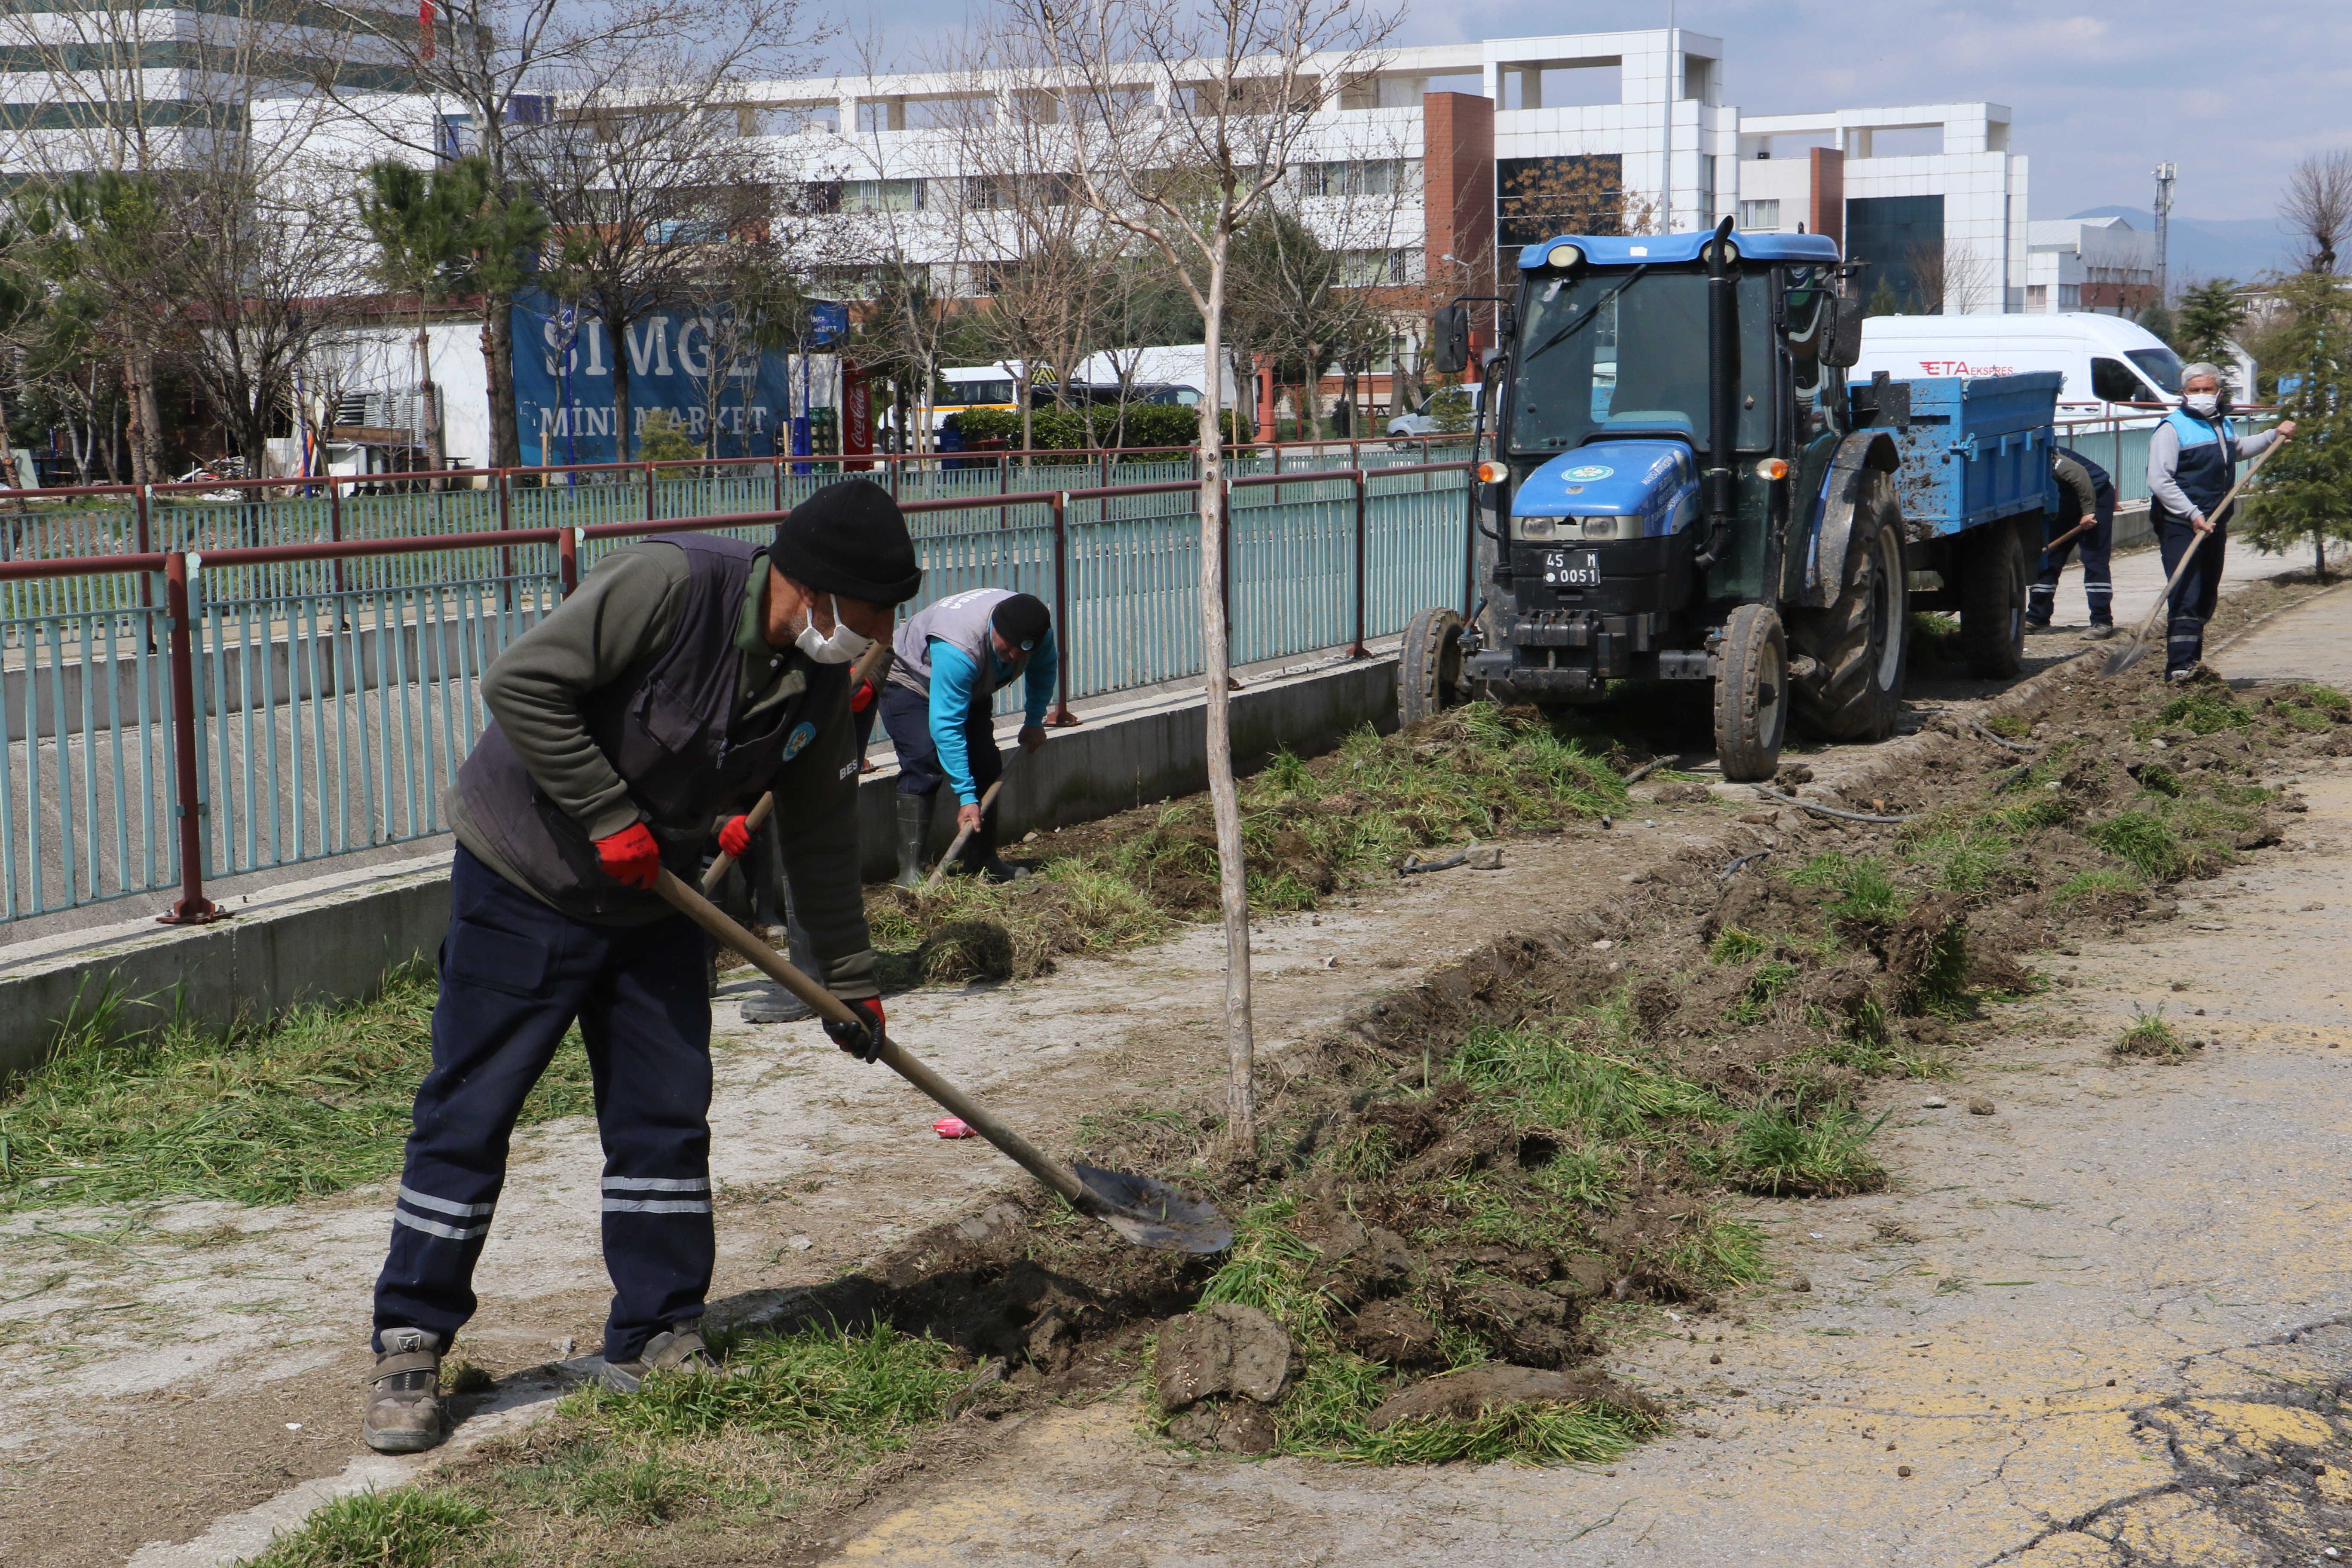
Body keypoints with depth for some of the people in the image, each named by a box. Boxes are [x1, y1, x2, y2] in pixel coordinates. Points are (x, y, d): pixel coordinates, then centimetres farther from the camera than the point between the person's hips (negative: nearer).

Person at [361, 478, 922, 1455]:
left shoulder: (820, 681, -3)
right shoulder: (671, 585, -25)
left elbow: (822, 836, 9)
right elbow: (521, 684, -27)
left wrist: (849, 980, 11)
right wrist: (610, 817, -25)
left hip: (652, 904, 6)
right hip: (524, 886, -6)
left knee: (666, 1115, 4)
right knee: (467, 1114, -2)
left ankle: (654, 1339, 16)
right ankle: (410, 1348, 8)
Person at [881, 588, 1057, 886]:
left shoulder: (1040, 629, -23)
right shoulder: (958, 649, -44)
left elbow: (1044, 668, 4)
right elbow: (946, 725, -43)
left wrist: (1035, 721, 4)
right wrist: (966, 797, -43)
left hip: (970, 690, 7)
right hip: (909, 684, -7)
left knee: (987, 767, -5)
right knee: (924, 764, -24)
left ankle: (982, 860, 6)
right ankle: (910, 871, -25)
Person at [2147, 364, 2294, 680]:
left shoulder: (2221, 424, 15)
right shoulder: (2172, 429, -11)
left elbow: (2238, 449, 39)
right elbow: (2160, 481, -20)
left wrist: (2274, 436, 26)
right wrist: (2193, 516, -25)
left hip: (2214, 524, 8)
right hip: (2180, 525, -8)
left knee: (2207, 598, 14)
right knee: (2186, 597, -17)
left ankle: (2192, 663, 24)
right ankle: (2179, 667, -21)